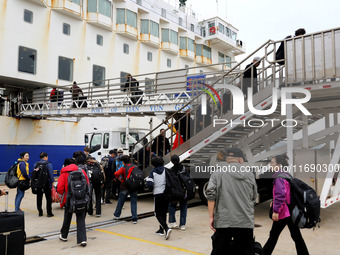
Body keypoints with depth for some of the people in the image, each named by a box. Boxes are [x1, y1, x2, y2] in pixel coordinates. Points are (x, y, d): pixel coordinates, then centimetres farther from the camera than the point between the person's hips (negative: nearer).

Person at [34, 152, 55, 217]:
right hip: (46, 184, -4)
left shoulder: (36, 164, 5)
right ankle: (49, 213, 5)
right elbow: (51, 174, -14)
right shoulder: (48, 164, -10)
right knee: (48, 198, 4)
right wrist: (52, 182, -7)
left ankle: (40, 212, 18)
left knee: (39, 198, 13)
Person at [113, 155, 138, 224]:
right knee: (133, 202, 5)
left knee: (120, 201, 15)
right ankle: (134, 219, 1)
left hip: (125, 187, -2)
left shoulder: (123, 168, -8)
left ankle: (116, 215, 30)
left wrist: (119, 178, -4)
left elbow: (116, 174, -21)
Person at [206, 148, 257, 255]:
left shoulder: (218, 174, 0)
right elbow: (253, 198, 17)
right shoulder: (250, 175, 8)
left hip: (223, 222, -1)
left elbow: (211, 195, -9)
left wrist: (211, 217, -4)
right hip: (246, 222, 2)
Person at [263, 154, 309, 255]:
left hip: (282, 213, -8)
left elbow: (280, 195, -27)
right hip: (292, 211, 8)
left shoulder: (279, 177, -17)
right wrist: (274, 202, 18)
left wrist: (276, 211, -25)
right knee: (296, 236, 14)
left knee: (273, 235, 4)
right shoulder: (287, 175, 12)